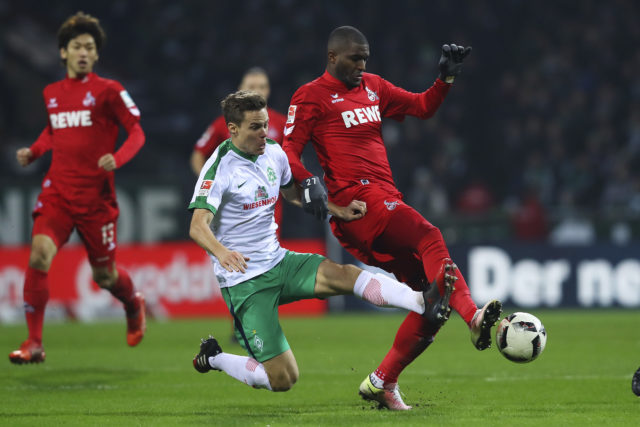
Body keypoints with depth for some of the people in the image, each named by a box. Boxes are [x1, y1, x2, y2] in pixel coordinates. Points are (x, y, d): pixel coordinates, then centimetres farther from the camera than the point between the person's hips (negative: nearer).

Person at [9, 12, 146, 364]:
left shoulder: (107, 91, -4)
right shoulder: (51, 93, 10)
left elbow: (137, 132, -2)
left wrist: (117, 158, -20)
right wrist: (33, 152, 10)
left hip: (95, 196, -3)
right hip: (57, 191, 3)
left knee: (103, 274, 8)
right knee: (39, 253, -20)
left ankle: (133, 304, 45)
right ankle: (34, 344, -15)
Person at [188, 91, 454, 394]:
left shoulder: (274, 153, 5)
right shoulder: (220, 167, -16)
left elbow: (293, 194, 26)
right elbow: (197, 226, -27)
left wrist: (338, 211, 12)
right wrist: (221, 252, -49)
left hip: (278, 263, 7)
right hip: (243, 281, -7)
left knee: (342, 275, -21)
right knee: (282, 379, -10)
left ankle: (425, 303, -35)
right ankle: (214, 358, 14)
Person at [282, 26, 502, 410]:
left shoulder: (373, 87, 22)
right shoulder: (311, 97, 2)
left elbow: (422, 107, 27)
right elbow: (288, 151, -4)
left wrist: (447, 77, 11)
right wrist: (308, 183, -22)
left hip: (386, 200, 8)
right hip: (356, 200, -8)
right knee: (430, 238, -32)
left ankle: (381, 383, 9)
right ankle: (475, 318, -50)